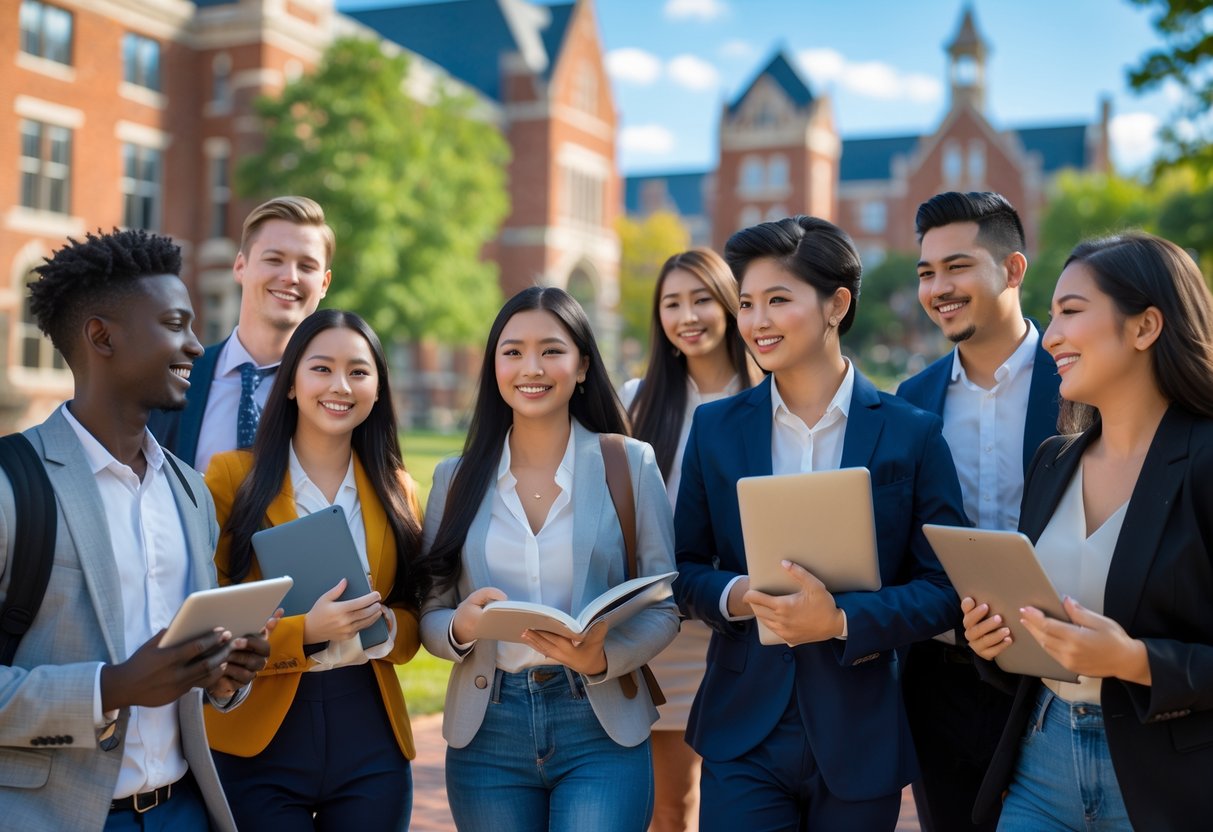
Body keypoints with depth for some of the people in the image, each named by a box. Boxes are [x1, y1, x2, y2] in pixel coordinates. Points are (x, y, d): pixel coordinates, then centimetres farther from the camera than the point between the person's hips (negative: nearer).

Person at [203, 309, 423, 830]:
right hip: (258, 745, -3)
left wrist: (385, 626, -12)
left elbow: (413, 618, 10)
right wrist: (303, 631, -20)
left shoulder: (393, 490, 7)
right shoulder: (233, 476, -4)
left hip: (371, 746, 3)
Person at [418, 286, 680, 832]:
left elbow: (664, 606, -2)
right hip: (486, 734, 2)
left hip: (602, 730, -2)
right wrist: (460, 627, -16)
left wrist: (603, 658, -19)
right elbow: (428, 616, 6)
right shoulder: (455, 478, 4)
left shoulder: (630, 464, -2)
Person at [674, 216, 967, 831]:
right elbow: (686, 567, 7)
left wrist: (842, 620, -19)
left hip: (861, 739, -1)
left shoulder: (911, 433, -3)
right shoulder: (715, 428, 3)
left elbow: (945, 587, -4)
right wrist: (732, 596, -14)